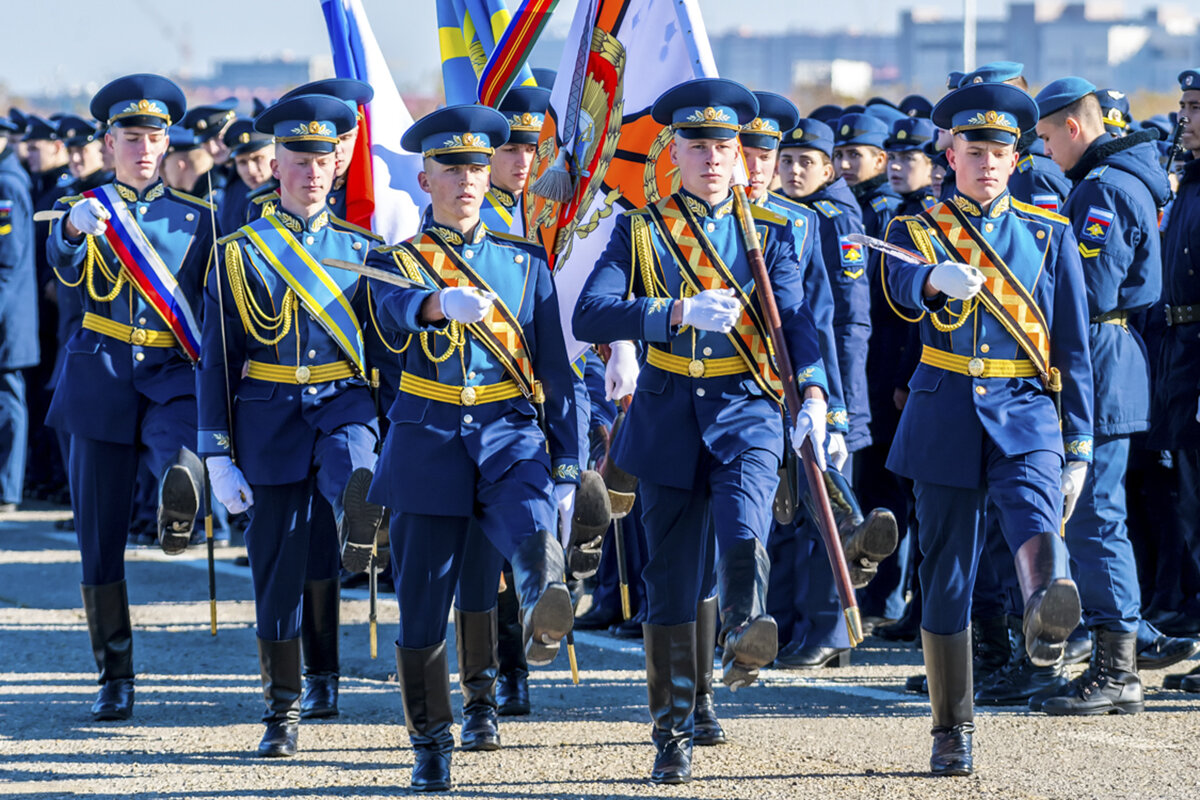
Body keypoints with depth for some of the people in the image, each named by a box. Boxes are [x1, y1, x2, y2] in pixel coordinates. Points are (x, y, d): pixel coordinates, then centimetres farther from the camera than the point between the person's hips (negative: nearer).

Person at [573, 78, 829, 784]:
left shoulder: (770, 232, 9)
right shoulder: (641, 232, 5)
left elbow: (796, 318, -1)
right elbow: (589, 316, -8)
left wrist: (813, 393, -19)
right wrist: (678, 313, -23)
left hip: (747, 405, 0)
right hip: (670, 414, 1)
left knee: (743, 534, -35)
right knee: (671, 579, 5)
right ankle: (673, 736, 14)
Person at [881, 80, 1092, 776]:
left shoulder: (1049, 235, 11)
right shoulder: (916, 230, 8)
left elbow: (1074, 348, 12)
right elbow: (902, 290, -17)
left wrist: (1079, 447, 6)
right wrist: (938, 280, -41)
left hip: (1025, 412, -1)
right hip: (945, 420, 1)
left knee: (1034, 512, -32)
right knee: (947, 577, 4)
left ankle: (1048, 612, -63)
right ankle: (953, 732, 15)